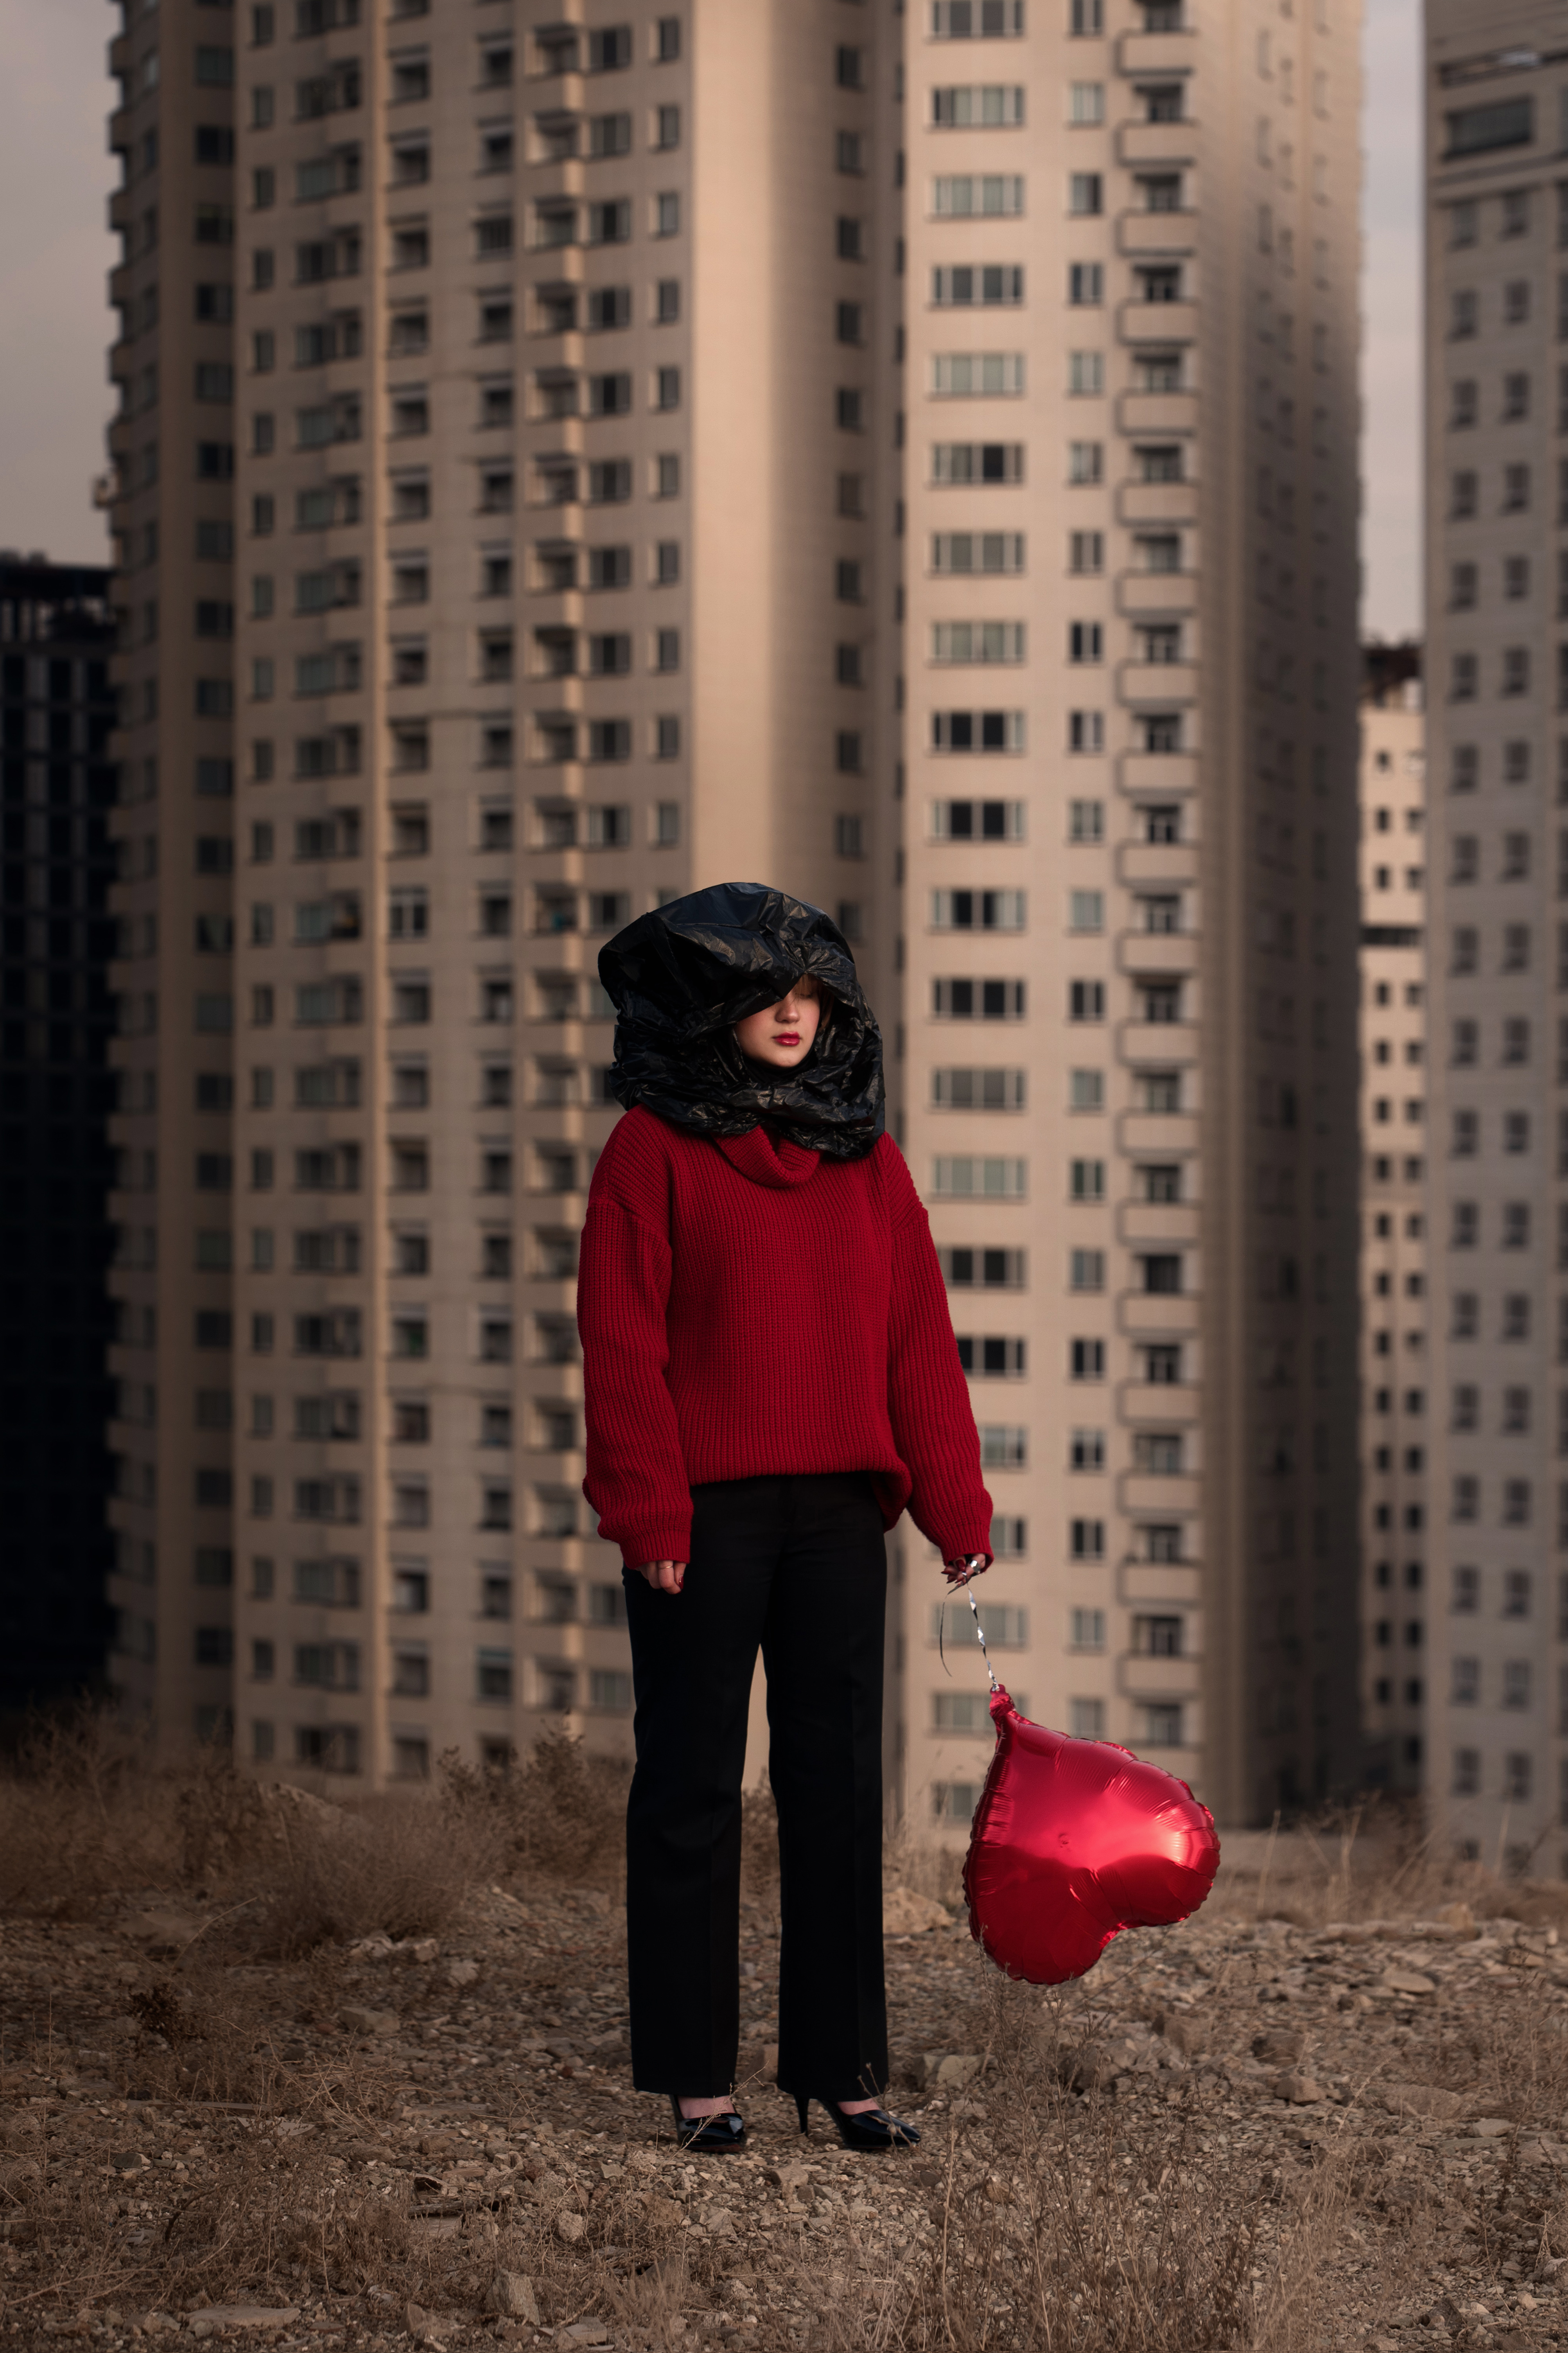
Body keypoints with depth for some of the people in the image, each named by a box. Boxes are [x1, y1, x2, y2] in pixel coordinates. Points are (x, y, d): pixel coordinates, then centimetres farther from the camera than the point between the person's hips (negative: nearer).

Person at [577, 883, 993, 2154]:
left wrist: (955, 1503, 3)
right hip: (704, 1512, -4)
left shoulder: (866, 1156, 12)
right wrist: (649, 1515, -13)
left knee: (841, 1781, 6)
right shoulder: (654, 1147, -1)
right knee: (694, 1784, 3)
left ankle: (844, 2064, 13)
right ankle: (694, 2074, 10)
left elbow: (918, 1337, 10)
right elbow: (623, 1344, -6)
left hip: (838, 1511, 4)